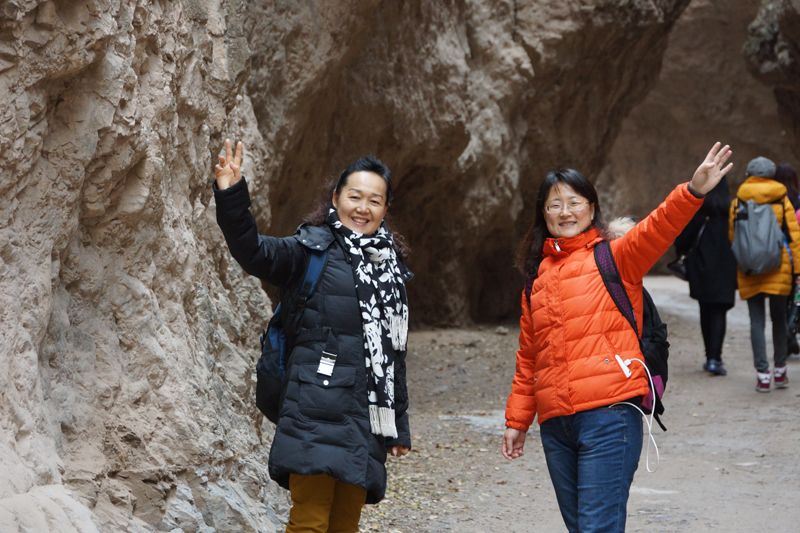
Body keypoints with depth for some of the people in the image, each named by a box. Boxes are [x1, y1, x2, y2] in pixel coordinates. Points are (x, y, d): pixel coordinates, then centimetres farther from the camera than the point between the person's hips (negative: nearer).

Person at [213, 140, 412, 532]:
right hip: (318, 411, -5)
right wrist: (231, 197, -32)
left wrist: (399, 424, 21)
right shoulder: (312, 250, 2)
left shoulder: (391, 267, 19)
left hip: (367, 418, 5)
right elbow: (255, 252, -16)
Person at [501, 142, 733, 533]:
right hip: (555, 425, 5)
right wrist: (517, 420, 19)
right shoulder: (536, 278, 17)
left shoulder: (613, 259, 4)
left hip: (608, 415, -5)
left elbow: (656, 232, -16)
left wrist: (693, 192, -34)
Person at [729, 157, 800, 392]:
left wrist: (741, 262, 16)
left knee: (757, 322, 2)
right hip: (779, 269, 0)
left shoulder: (737, 201, 3)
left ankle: (763, 374, -6)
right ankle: (780, 371, 21)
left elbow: (732, 237, 5)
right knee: (779, 319, 14)